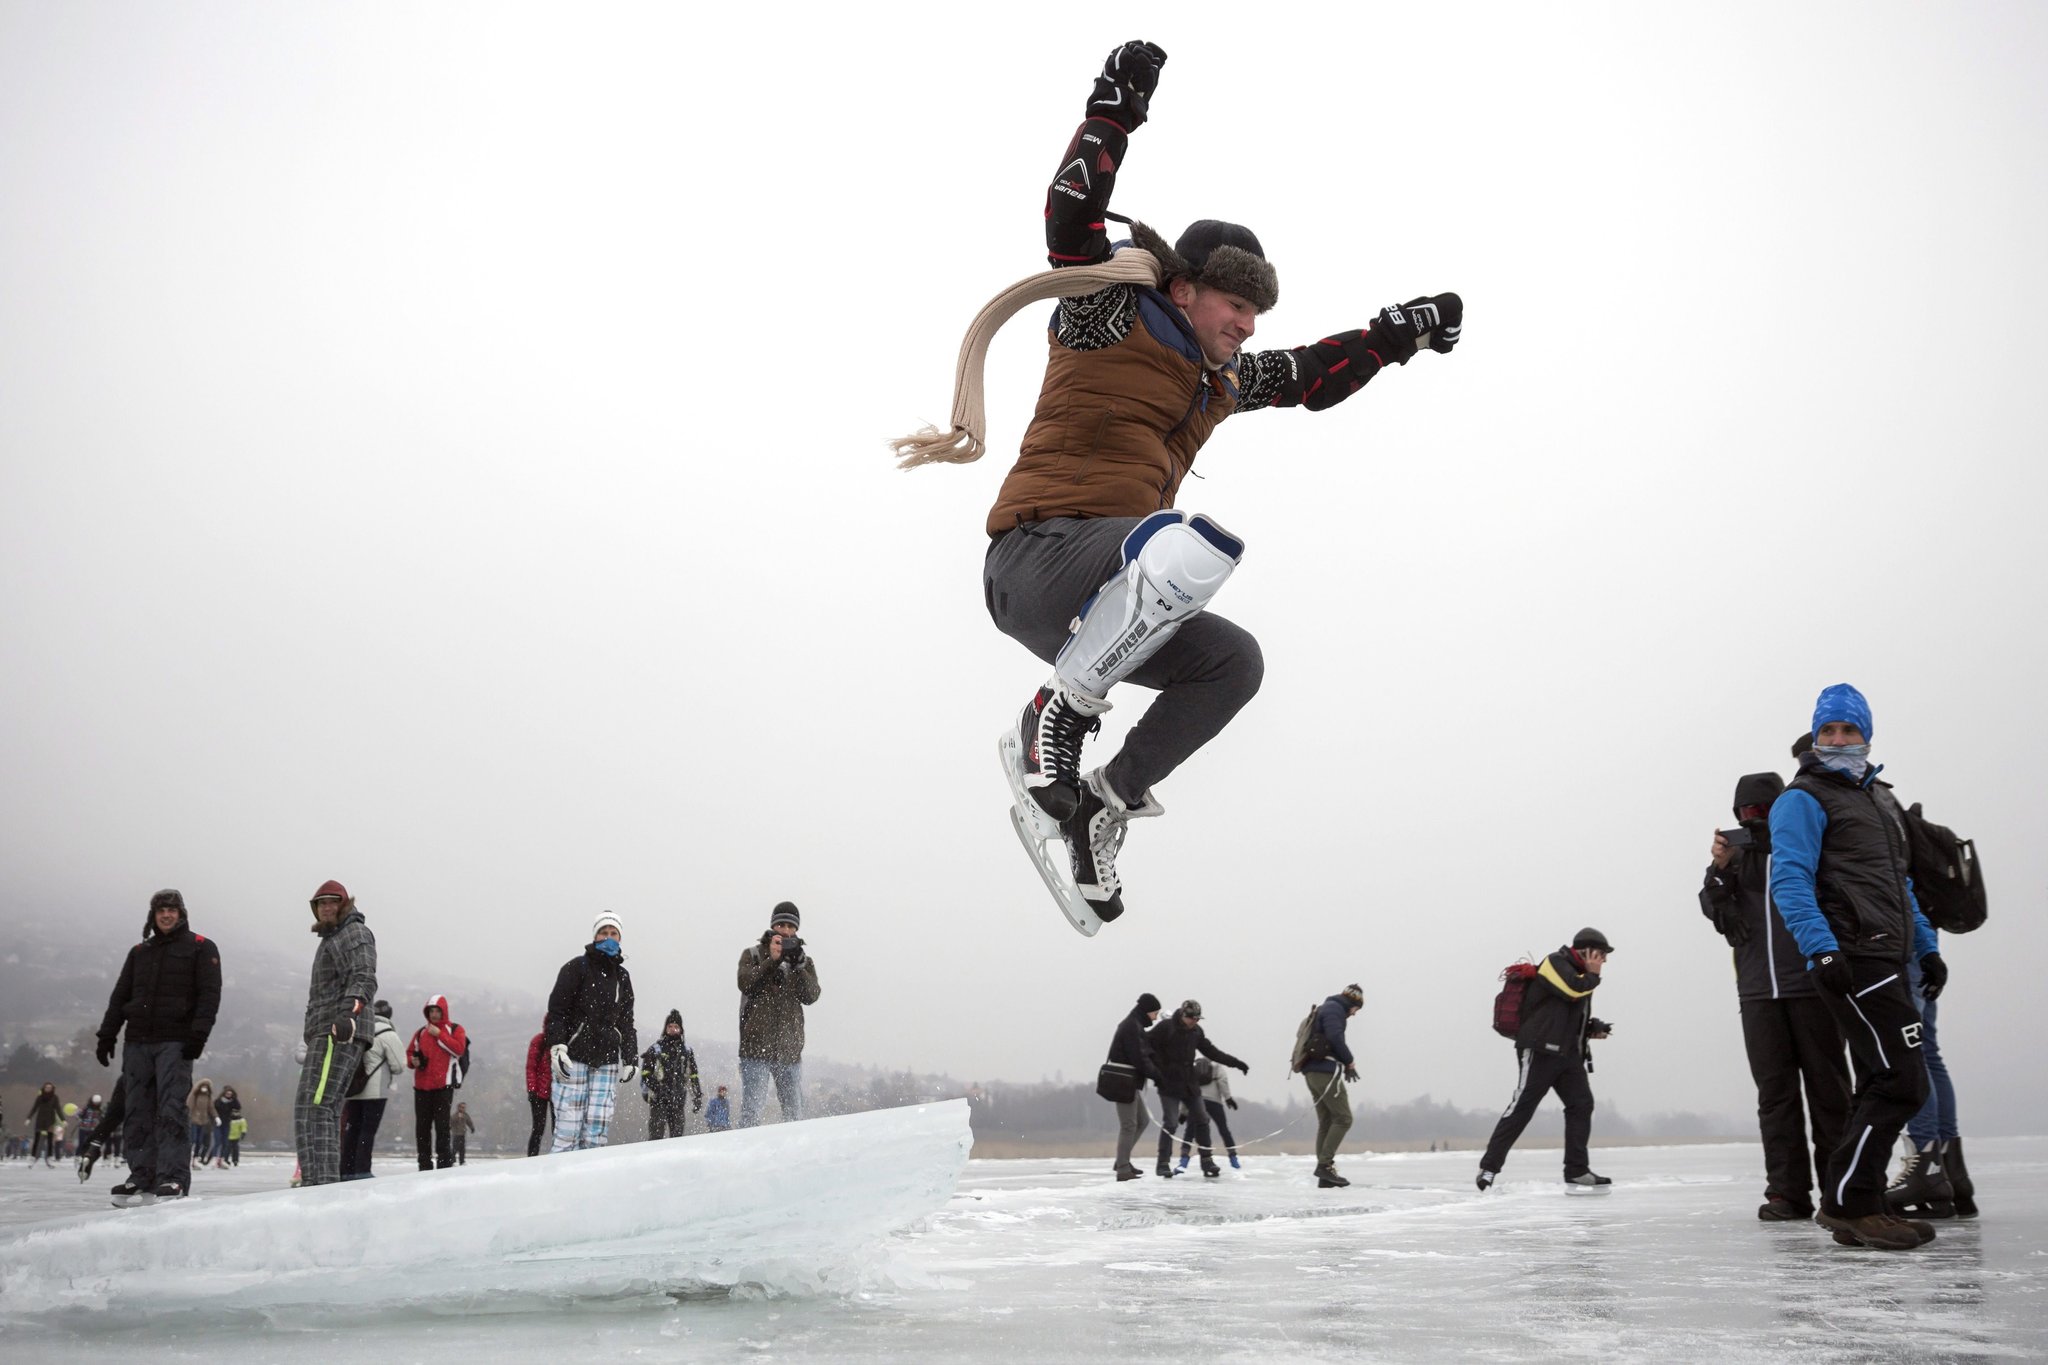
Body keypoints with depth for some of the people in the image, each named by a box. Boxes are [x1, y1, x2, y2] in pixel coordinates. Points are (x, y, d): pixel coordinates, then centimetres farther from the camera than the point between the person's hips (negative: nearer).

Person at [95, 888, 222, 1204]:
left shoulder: (201, 948, 6)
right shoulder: (139, 952, 20)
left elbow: (209, 994, -3)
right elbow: (120, 997, 20)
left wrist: (199, 1034, -15)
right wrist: (107, 1035, 10)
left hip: (175, 1043, -5)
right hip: (138, 1043, 5)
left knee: (170, 1111, -13)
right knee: (138, 1113, 2)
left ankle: (173, 1179, -17)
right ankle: (141, 1177, 4)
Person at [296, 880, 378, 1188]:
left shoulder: (355, 933, -2)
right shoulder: (332, 939, 30)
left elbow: (364, 980, -17)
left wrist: (349, 1013, -34)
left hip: (339, 1034, -11)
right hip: (325, 1034, 11)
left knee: (313, 1108, -20)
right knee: (324, 1111, 12)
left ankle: (319, 1180, -28)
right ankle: (325, 1181, 15)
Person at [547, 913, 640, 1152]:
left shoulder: (622, 976, 18)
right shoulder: (577, 967, 3)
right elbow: (556, 1010, -2)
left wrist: (631, 1058, 16)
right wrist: (557, 1045, -14)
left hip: (607, 1061, 4)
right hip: (574, 1056, -4)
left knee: (598, 1127, -6)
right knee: (569, 1125, -11)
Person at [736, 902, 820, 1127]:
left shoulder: (804, 960, 13)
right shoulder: (753, 954, 7)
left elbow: (811, 996, -1)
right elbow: (745, 983, -10)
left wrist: (798, 965, -15)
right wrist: (771, 960, -19)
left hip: (789, 1048, 3)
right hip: (756, 1045, -3)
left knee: (794, 1112, 7)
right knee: (751, 1109, -9)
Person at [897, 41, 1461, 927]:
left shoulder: (1219, 380, 26)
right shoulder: (1109, 318, 4)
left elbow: (1312, 378, 39)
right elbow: (1071, 216, -8)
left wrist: (1397, 333, 35)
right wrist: (1114, 109, -10)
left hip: (1098, 602, 9)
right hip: (1036, 555, -9)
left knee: (1233, 661, 9)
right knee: (1193, 544, -33)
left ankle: (1104, 804, 8)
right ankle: (1048, 729, -25)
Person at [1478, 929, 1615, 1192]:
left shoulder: (1582, 976, 23)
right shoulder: (1556, 962, -5)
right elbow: (1573, 989, -23)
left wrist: (1594, 1028, 11)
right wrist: (1592, 974, -3)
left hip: (1569, 1054, 9)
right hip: (1540, 1051, -9)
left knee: (1581, 1104, -1)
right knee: (1521, 1107, -10)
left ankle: (1577, 1170, 3)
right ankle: (1489, 1167, -8)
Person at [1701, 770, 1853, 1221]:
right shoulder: (1736, 854, 14)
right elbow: (1715, 910, 4)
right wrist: (1720, 870, -13)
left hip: (1812, 983, -3)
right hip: (1758, 992, 3)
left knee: (1826, 1086, -1)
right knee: (1774, 1090, 1)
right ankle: (1787, 1192, 2)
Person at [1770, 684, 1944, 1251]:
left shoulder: (1880, 799, 24)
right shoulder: (1803, 799, -4)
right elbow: (1790, 881, -15)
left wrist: (1927, 947, 23)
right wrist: (1821, 949, -27)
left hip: (1888, 961, 9)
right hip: (1852, 962, -9)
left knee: (1879, 1087, 10)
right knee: (1902, 1082, -15)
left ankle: (1858, 1210, 17)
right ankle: (1847, 1202, -10)